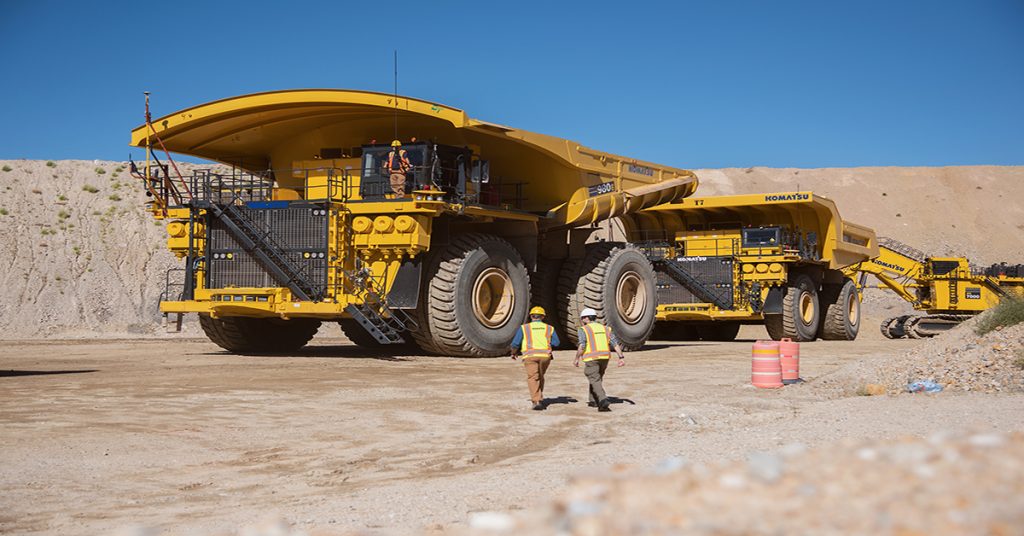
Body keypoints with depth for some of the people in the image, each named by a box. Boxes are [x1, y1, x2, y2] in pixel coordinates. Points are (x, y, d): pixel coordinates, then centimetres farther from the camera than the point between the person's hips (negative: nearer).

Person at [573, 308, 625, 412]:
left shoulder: (583, 330, -3)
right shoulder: (605, 329, 13)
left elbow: (582, 346, -14)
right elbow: (615, 343, 4)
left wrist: (576, 359, -3)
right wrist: (621, 357, 1)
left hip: (591, 358, -6)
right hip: (604, 357, 6)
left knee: (595, 381, -5)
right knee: (596, 378, 23)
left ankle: (603, 400, -24)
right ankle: (594, 401, 29)